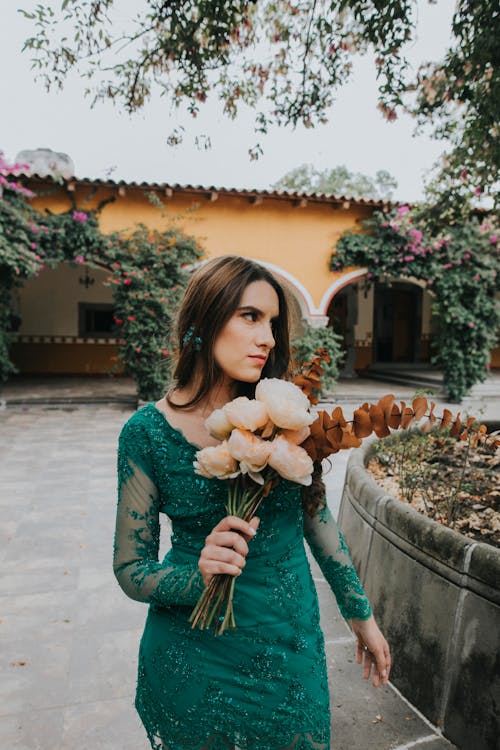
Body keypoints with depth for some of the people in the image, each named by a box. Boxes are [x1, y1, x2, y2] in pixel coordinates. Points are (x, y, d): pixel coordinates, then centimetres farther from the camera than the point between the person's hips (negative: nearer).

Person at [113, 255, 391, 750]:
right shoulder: (148, 432, -15)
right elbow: (131, 569, -9)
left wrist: (361, 614, 9)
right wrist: (199, 576, -28)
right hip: (198, 657, -2)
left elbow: (317, 517, 2)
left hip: (292, 643, 3)